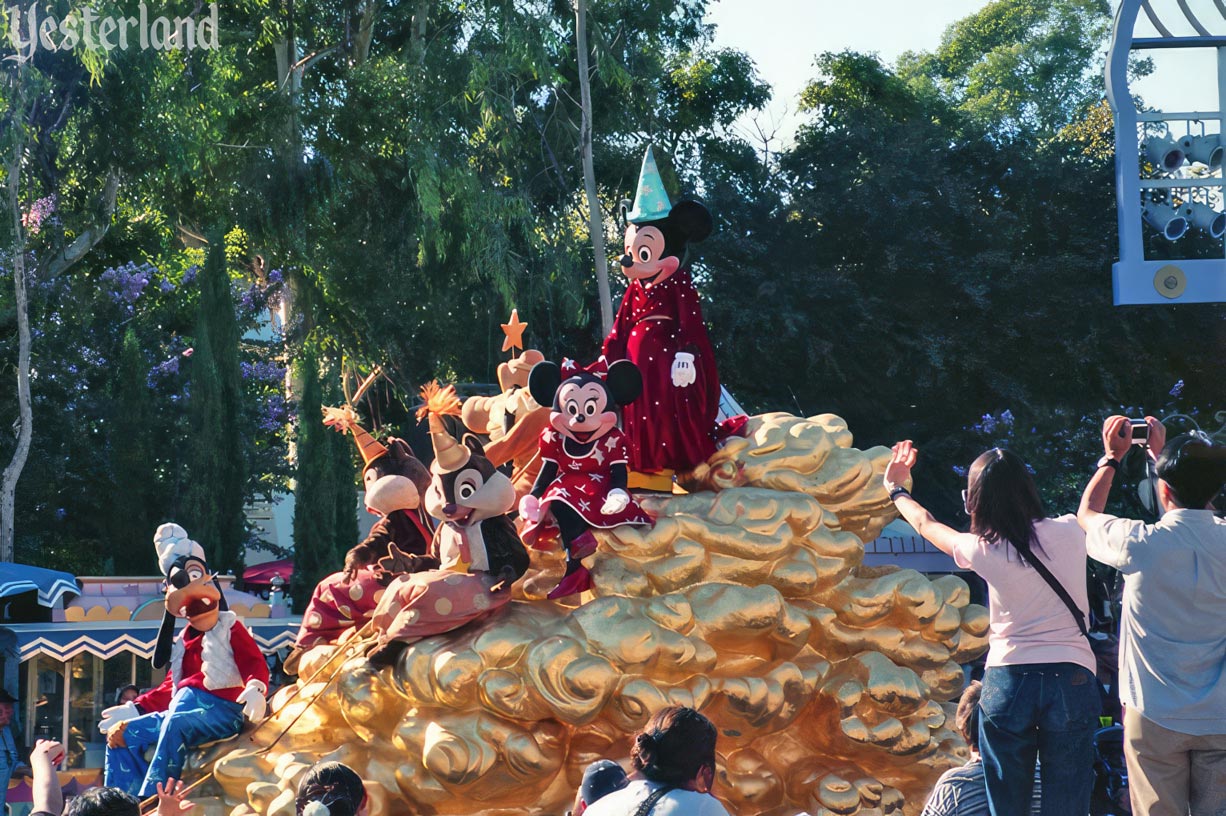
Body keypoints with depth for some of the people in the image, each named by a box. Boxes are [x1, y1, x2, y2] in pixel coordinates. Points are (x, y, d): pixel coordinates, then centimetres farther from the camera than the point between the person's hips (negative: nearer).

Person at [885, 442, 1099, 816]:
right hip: (1071, 677, 0)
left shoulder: (983, 551, -1)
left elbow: (926, 524, 20)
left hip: (1007, 682, 0)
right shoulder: (1070, 533, 0)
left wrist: (896, 490, 39)